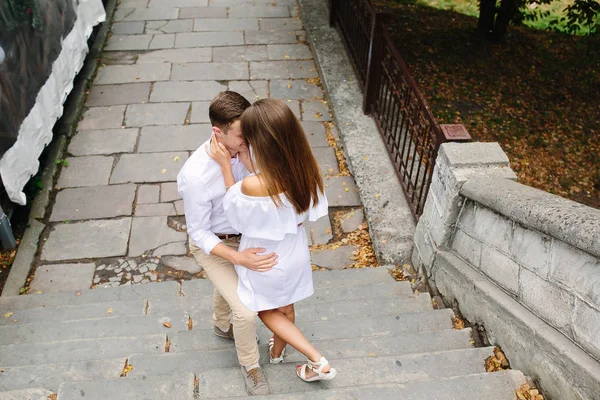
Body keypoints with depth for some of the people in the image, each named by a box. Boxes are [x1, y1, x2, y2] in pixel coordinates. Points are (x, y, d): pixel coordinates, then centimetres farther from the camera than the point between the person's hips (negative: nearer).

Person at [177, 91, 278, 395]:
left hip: (242, 234, 6)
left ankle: (222, 325, 64)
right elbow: (199, 234, -26)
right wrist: (238, 259, -35)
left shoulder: (243, 149, -23)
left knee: (228, 286, 31)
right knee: (246, 310, -8)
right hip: (212, 245, -5)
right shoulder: (195, 176, -38)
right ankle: (250, 365, 24)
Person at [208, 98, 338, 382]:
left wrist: (225, 166, -16)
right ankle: (277, 350, 60)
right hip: (295, 253, 5)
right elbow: (305, 212, -5)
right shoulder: (307, 169, -22)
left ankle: (317, 361, 27)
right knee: (285, 307, 31)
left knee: (266, 311, 26)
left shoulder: (252, 186, -40)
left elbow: (234, 211, -17)